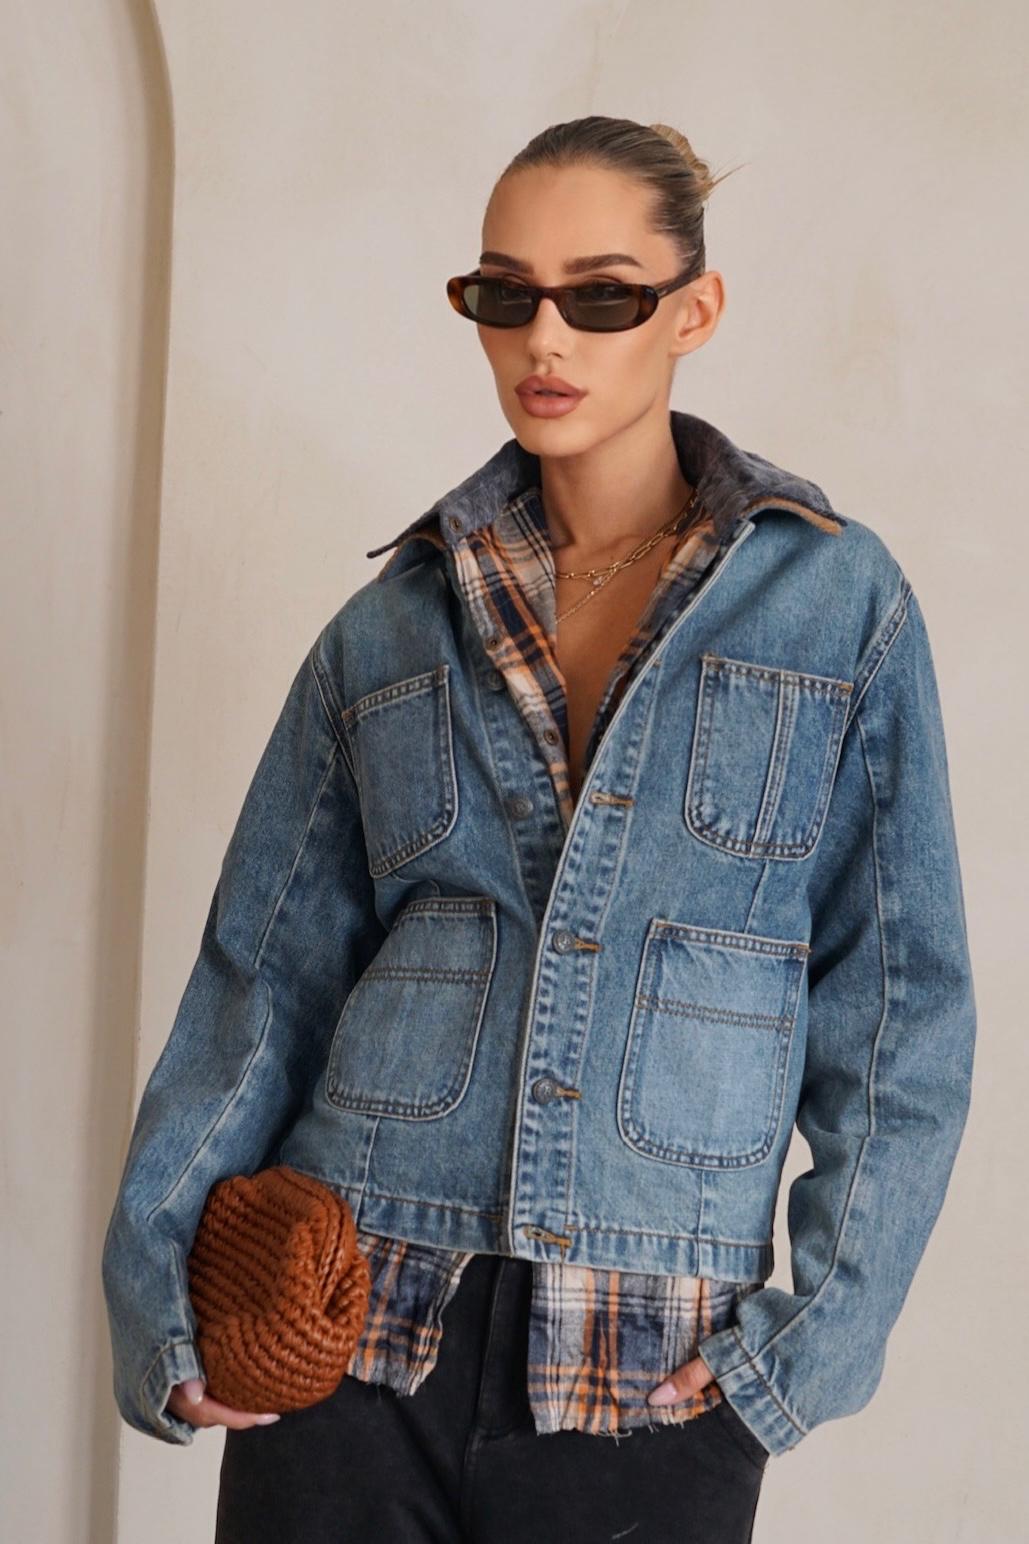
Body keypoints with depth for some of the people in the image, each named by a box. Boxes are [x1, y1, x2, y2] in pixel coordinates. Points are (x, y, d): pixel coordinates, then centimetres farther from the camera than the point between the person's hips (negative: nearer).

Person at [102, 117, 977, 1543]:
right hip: (350, 1329, 2)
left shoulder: (838, 603, 2)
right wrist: (159, 1264, -1)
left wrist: (833, 1309, -6)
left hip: (653, 1377, -1)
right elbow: (265, 974, 8)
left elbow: (901, 998, 2)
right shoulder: (389, 629, 9)